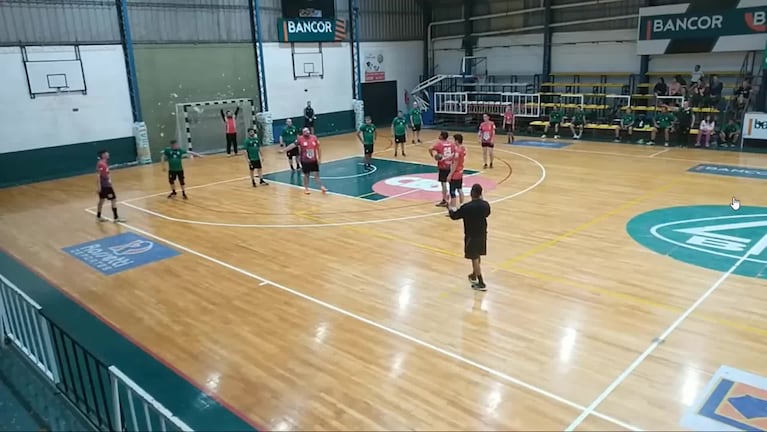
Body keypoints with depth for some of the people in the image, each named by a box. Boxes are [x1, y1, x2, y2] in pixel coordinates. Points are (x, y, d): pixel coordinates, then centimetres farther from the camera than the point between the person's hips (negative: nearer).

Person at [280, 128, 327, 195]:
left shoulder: (314, 138, -1)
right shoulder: (300, 139, -9)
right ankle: (306, 188, 22)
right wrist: (283, 150, -12)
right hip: (305, 161, -2)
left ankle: (322, 187, 6)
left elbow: (318, 148, 6)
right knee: (306, 175, 9)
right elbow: (293, 145, -8)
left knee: (316, 174, 2)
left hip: (314, 160, 2)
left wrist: (319, 158, 7)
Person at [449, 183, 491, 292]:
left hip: (472, 235, -6)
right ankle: (474, 275, 41)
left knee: (475, 258, 3)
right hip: (482, 234, 6)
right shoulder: (486, 204, -7)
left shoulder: (467, 207, -23)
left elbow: (454, 216, -11)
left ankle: (481, 283, 5)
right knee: (478, 256, 22)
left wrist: (450, 209, 9)